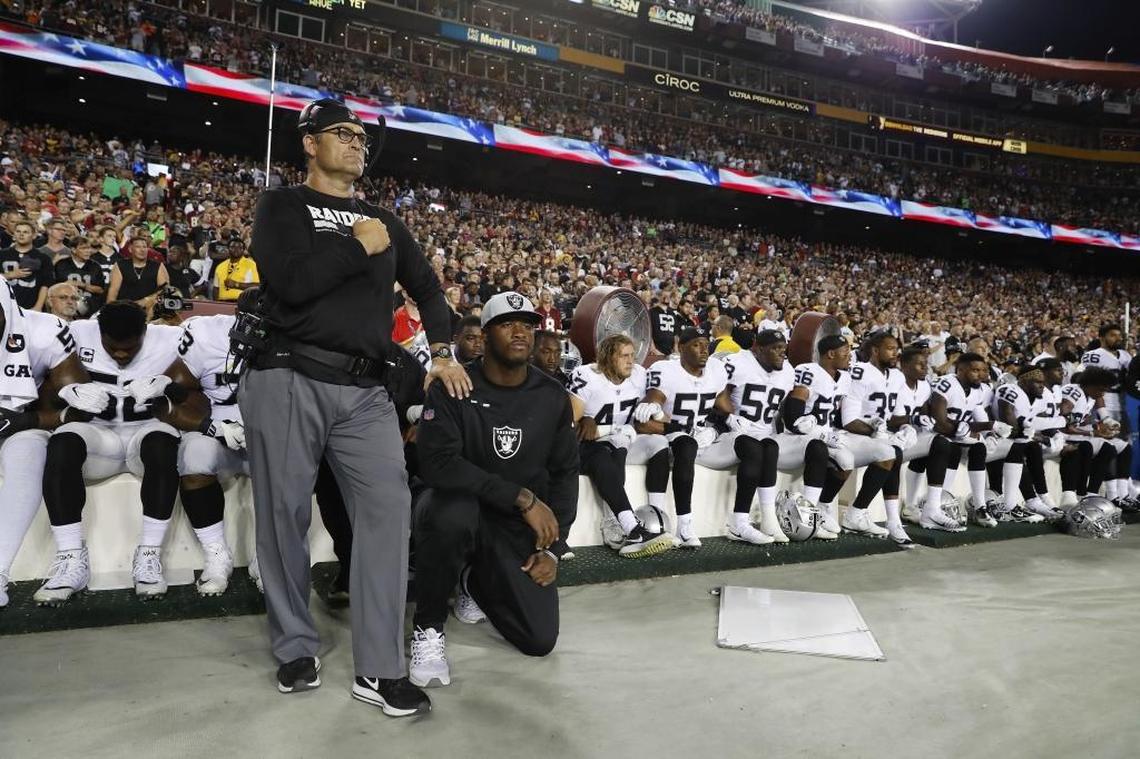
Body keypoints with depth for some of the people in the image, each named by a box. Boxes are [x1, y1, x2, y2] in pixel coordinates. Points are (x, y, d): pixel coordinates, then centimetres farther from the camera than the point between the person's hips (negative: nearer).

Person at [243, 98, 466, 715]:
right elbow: (291, 282, -12)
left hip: (364, 391, 4)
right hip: (289, 381, -3)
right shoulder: (283, 205, 6)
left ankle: (378, 669, -2)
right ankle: (296, 649, 23)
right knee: (285, 515, 3)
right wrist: (358, 246, -5)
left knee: (388, 506, -8)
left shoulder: (384, 219, 22)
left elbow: (426, 286, 25)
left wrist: (442, 350, 10)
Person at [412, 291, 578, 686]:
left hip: (521, 528, 4)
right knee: (453, 512, -40)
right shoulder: (452, 389, -13)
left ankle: (476, 580, 27)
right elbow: (437, 464, -26)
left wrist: (553, 547, -3)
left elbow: (565, 473, 6)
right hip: (461, 511, -4)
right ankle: (428, 627, -13)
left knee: (540, 640, -5)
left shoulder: (553, 398, 1)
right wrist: (522, 497, -29)